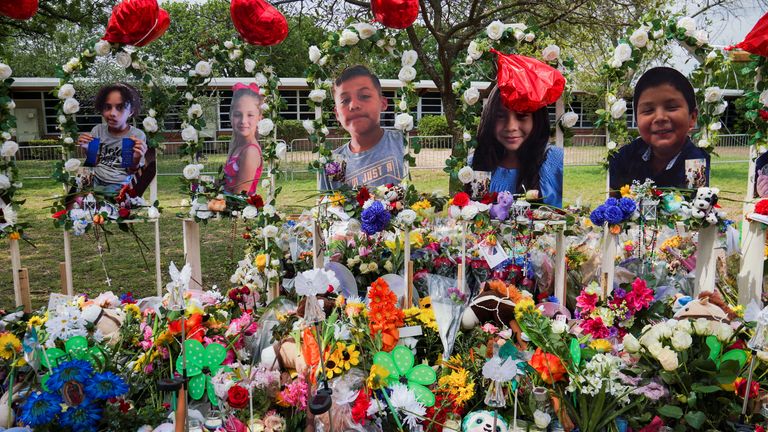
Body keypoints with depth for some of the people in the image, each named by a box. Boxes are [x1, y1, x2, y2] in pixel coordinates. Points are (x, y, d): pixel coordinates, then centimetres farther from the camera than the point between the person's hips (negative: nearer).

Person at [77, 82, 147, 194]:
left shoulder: (138, 136, -10)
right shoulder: (98, 130, 1)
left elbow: (130, 171, -4)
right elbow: (94, 163, 9)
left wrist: (136, 159, -25)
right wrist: (88, 149, -9)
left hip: (119, 187, -3)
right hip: (95, 182, 3)